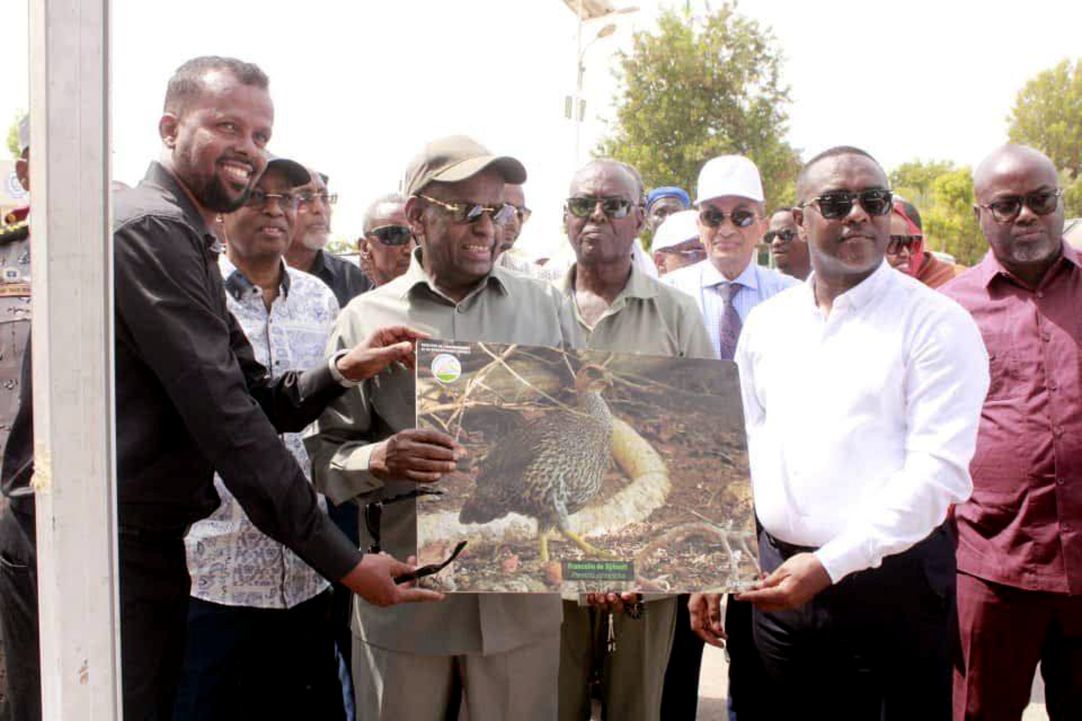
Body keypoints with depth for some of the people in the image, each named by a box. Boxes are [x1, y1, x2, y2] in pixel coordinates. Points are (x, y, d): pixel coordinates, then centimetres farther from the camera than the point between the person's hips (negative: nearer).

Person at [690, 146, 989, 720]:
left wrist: (831, 563, -21)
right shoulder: (767, 324, 8)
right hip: (778, 576, 4)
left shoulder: (936, 323, -7)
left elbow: (939, 470, -15)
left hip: (891, 577, -4)